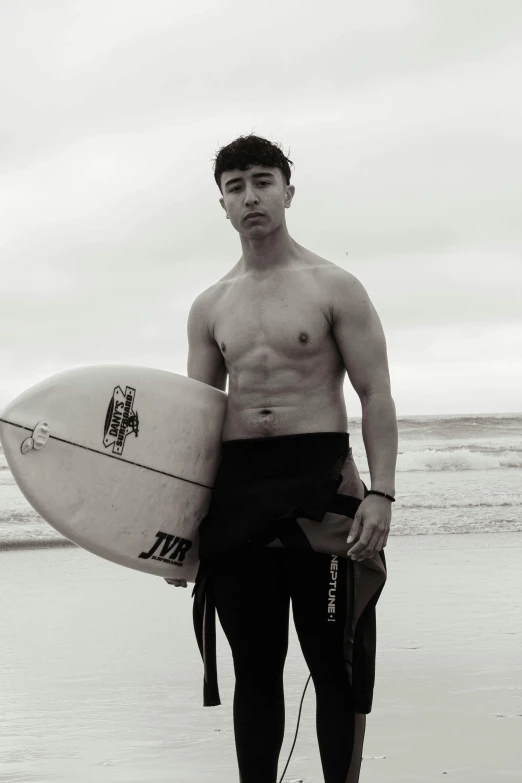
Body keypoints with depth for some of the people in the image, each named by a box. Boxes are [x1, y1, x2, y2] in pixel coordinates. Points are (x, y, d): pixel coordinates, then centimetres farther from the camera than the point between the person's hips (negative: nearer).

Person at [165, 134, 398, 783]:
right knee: (254, 668, 9)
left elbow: (376, 396, -2)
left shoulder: (334, 288, 2)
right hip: (235, 490, 4)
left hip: (321, 484, -3)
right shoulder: (210, 307, 13)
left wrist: (381, 493, -14)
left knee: (336, 664, 0)